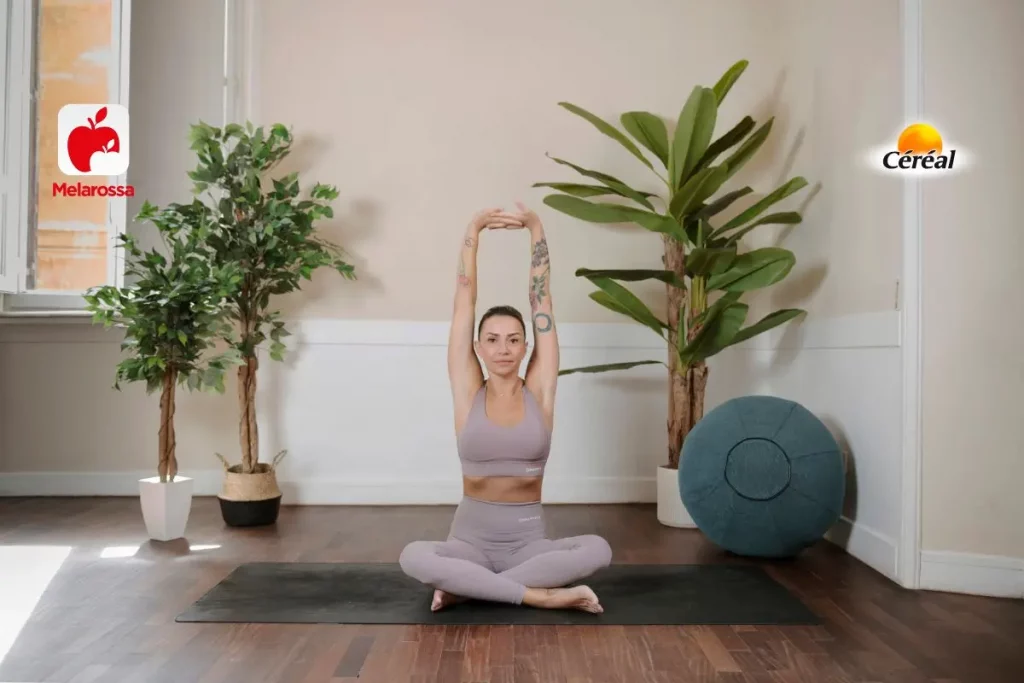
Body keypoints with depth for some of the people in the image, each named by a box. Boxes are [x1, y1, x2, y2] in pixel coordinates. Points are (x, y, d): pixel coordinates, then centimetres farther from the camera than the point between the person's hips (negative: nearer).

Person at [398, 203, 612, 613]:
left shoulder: (539, 390, 0)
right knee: (413, 557, -33)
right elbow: (464, 301, -4)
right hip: (471, 539, -1)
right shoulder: (468, 391, -1)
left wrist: (536, 230, -5)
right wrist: (473, 230, -8)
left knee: (597, 550, -30)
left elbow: (541, 299, -3)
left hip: (528, 541, 1)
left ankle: (465, 587, -18)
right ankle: (542, 595, -24)